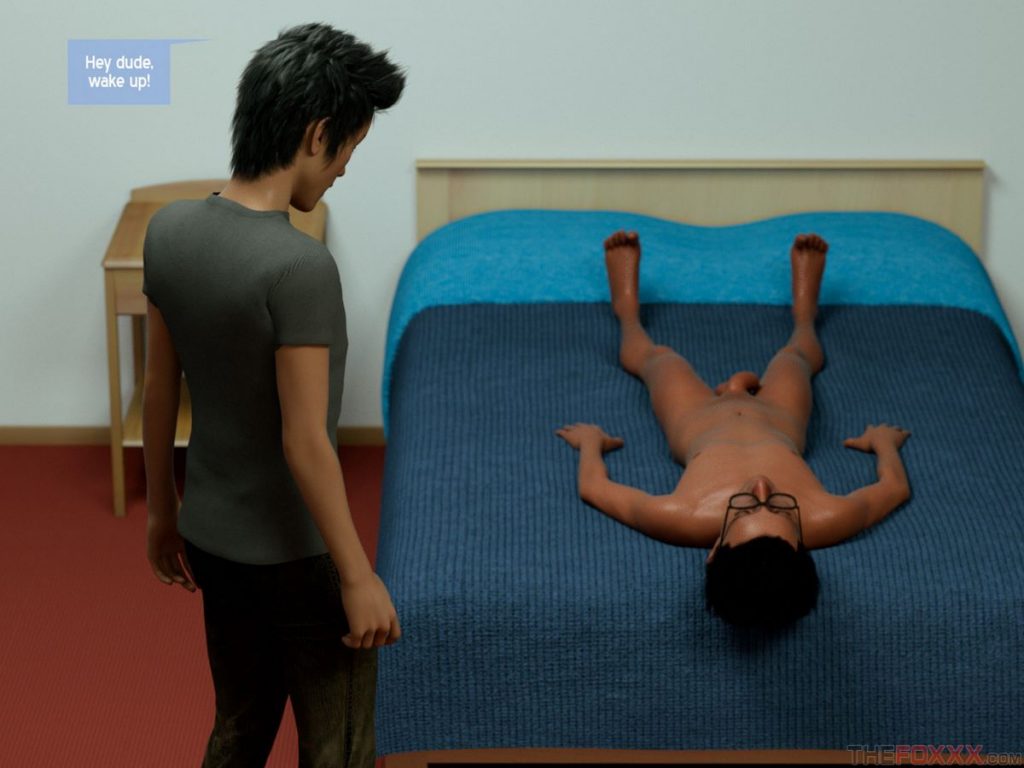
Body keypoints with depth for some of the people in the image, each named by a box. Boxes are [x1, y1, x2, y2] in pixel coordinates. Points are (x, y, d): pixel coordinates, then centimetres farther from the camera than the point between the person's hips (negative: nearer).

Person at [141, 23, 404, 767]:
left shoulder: (170, 229, -4)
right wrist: (358, 576, -15)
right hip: (298, 555, -8)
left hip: (211, 537, 8)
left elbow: (159, 388, 6)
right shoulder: (300, 266, -27)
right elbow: (304, 442, -25)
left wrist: (163, 509, 18)